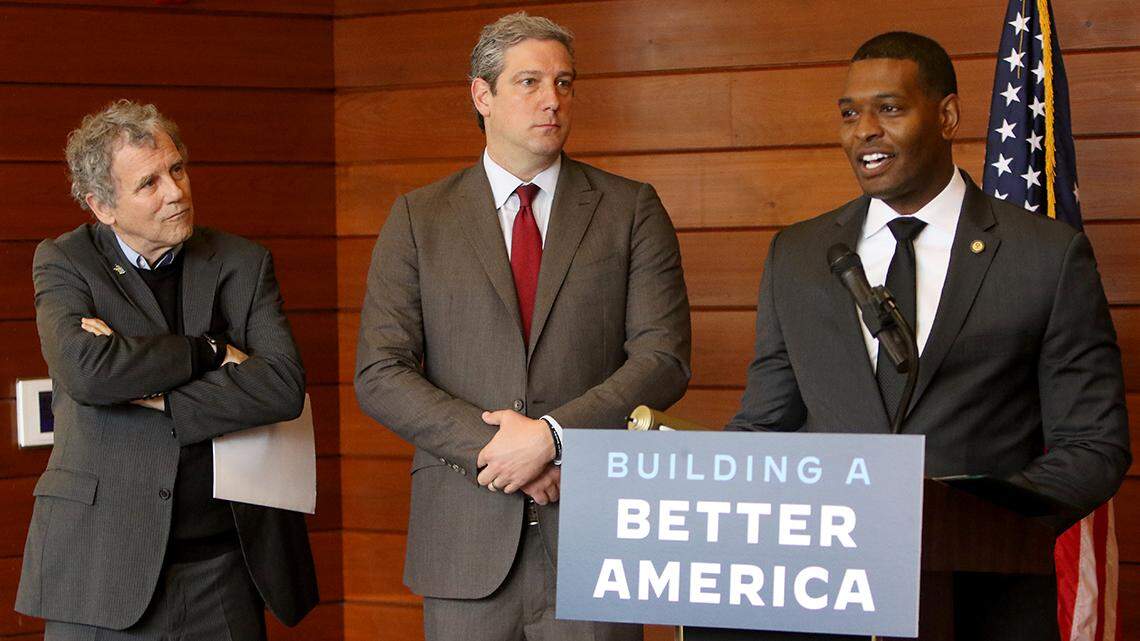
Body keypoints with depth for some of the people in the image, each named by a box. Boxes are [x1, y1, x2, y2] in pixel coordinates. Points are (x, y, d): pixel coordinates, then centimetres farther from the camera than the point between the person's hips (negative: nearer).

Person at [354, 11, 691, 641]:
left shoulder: (631, 210, 6)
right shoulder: (419, 218, 6)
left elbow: (664, 358, -3)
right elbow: (379, 375, 0)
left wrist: (551, 435, -15)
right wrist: (488, 445, -12)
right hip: (466, 542, 0)